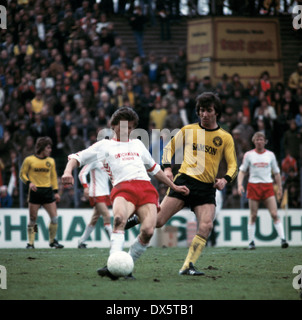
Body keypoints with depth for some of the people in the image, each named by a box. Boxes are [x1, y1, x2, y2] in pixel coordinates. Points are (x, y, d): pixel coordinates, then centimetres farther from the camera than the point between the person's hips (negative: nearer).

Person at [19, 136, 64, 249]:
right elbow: (22, 174, 5)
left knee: (54, 218, -3)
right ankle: (31, 243, 6)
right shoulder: (29, 160, 0)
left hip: (48, 191, 3)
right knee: (33, 219, -2)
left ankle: (52, 241, 13)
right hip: (35, 191, -3)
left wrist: (56, 191, 11)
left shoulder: (51, 161, 12)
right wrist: (29, 182, -12)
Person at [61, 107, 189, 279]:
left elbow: (154, 168, 42)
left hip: (146, 188, 3)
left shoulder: (137, 144, 32)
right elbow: (77, 157, 14)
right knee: (119, 219, -37)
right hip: (122, 189, -3)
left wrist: (174, 186, 41)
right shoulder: (105, 145, 20)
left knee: (148, 231, -23)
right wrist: (68, 171, -8)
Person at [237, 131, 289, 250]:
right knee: (253, 216, 0)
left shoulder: (270, 155, 9)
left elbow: (276, 172, 15)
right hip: (253, 186, -1)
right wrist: (239, 185, -7)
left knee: (274, 214, -10)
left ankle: (282, 239, -13)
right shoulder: (248, 155, 5)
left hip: (268, 186, 1)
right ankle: (251, 242, 8)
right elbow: (242, 171, 8)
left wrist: (280, 188, 13)